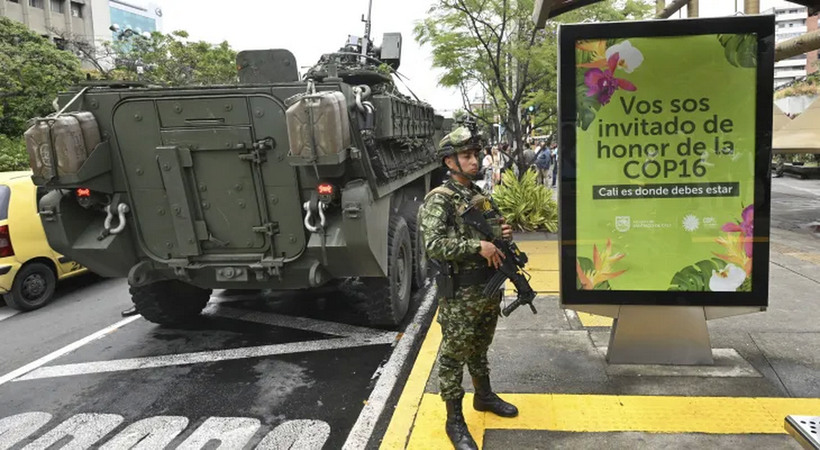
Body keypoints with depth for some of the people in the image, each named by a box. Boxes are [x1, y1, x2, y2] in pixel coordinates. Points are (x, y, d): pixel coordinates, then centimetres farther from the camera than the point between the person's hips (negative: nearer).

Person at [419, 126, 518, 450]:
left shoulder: (482, 197, 10)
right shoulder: (438, 200, -15)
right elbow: (433, 245, -26)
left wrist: (503, 233, -1)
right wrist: (477, 246, -27)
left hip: (489, 288, 7)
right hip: (459, 294, -7)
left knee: (479, 348, 24)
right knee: (454, 356, 4)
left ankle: (484, 396, 44)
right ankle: (454, 421, 17)